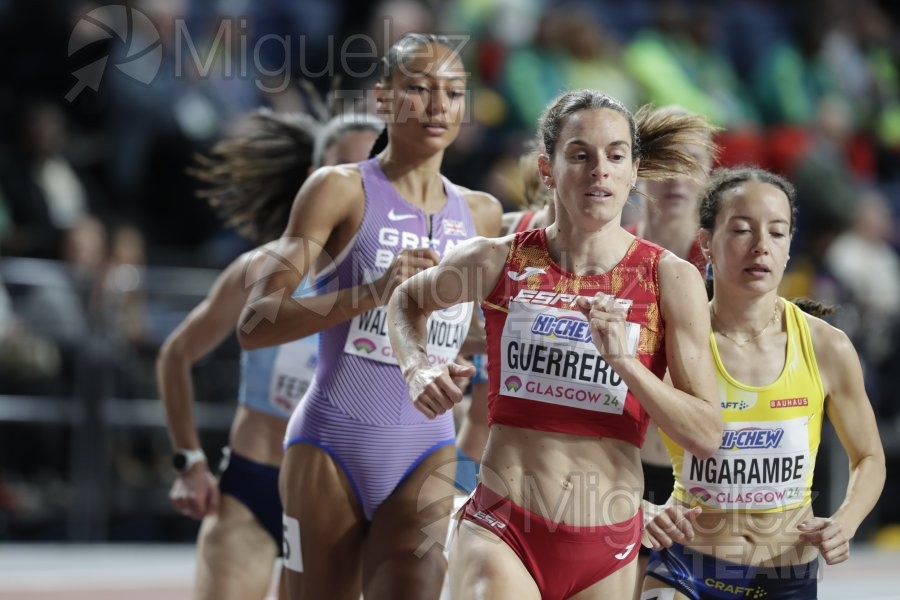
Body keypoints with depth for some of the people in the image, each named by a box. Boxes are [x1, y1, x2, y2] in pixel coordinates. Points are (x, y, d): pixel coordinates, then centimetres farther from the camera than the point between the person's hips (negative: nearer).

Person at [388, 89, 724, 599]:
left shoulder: (670, 280, -2)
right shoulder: (500, 262, 1)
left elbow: (707, 434, -5)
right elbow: (408, 301, 22)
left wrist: (624, 361, -16)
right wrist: (417, 368, 3)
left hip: (607, 546, 2)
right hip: (502, 532, -1)